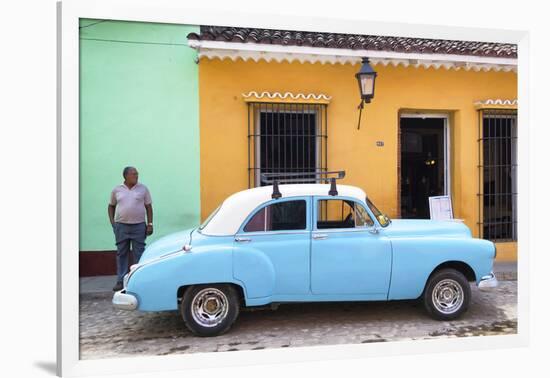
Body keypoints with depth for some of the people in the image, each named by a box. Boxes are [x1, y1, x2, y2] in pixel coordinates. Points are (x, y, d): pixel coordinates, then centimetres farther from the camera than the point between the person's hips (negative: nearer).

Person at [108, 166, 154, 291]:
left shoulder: (143, 189, 2)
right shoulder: (117, 190, 5)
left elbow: (149, 207, 4)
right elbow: (111, 206, 15)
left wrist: (150, 224, -2)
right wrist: (112, 222, 4)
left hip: (139, 226, -1)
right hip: (121, 226, 1)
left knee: (139, 254, 3)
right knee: (121, 254, 7)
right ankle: (121, 281, 15)